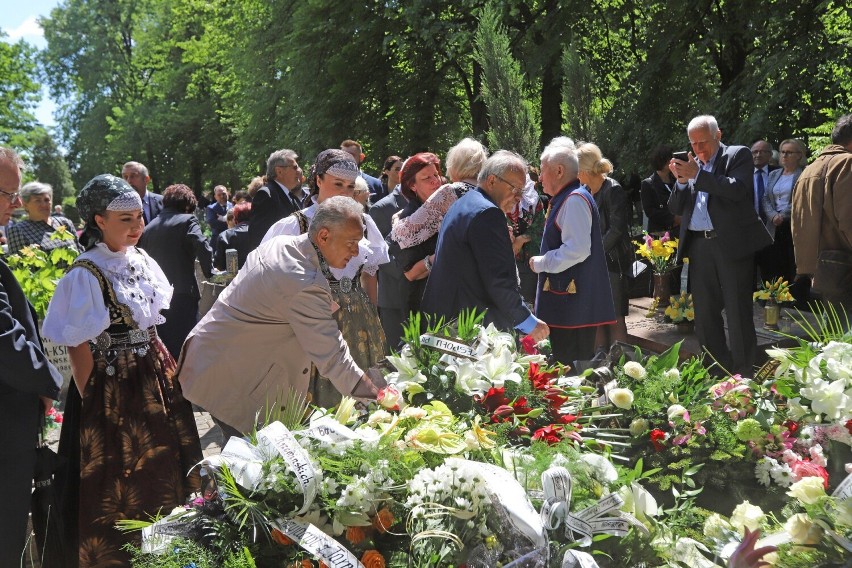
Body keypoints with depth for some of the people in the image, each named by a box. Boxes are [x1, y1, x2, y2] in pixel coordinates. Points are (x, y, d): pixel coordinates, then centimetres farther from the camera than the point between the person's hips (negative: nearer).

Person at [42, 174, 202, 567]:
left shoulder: (140, 261, 2)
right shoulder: (86, 275, -19)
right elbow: (79, 347, -15)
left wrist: (164, 368, 12)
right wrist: (90, 401, -12)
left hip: (154, 381, 7)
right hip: (113, 390, -7)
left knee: (159, 467, 18)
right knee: (117, 483, 6)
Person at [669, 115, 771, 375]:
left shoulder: (738, 155, 1)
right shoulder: (691, 164, 15)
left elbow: (736, 190, -17)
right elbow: (676, 208, 13)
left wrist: (697, 175, -16)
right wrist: (681, 181, -5)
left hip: (731, 244, -6)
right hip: (699, 245, 6)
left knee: (738, 312, -3)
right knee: (704, 314, 9)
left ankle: (743, 373, 4)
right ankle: (716, 371, 19)